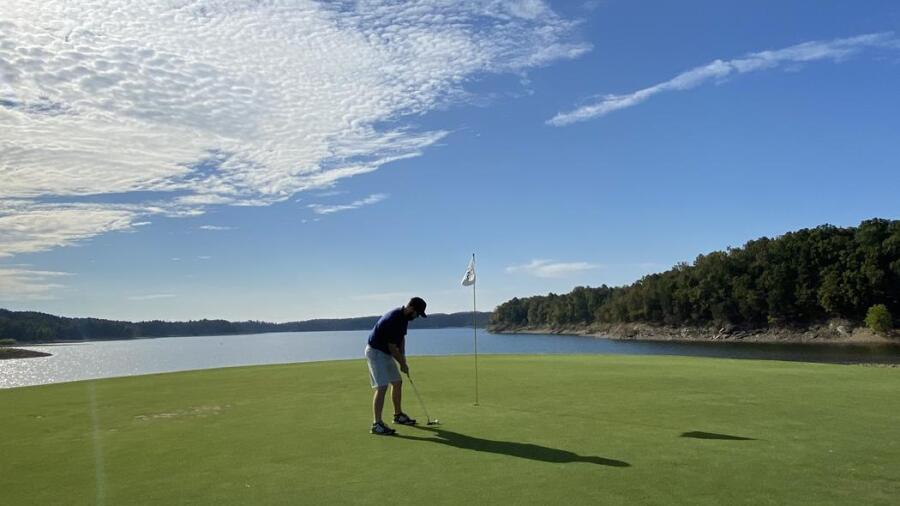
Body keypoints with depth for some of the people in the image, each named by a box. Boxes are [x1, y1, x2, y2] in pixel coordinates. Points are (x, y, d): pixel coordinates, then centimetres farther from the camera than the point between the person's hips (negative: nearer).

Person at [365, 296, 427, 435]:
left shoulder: (404, 317, 2)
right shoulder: (393, 320, -28)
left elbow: (402, 338, 12)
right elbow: (392, 347, -22)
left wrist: (403, 359, 2)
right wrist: (402, 364, -9)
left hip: (386, 352, 10)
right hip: (376, 352, -10)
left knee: (397, 382, 15)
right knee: (382, 387, -16)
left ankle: (398, 415, 30)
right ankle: (377, 424, -15)